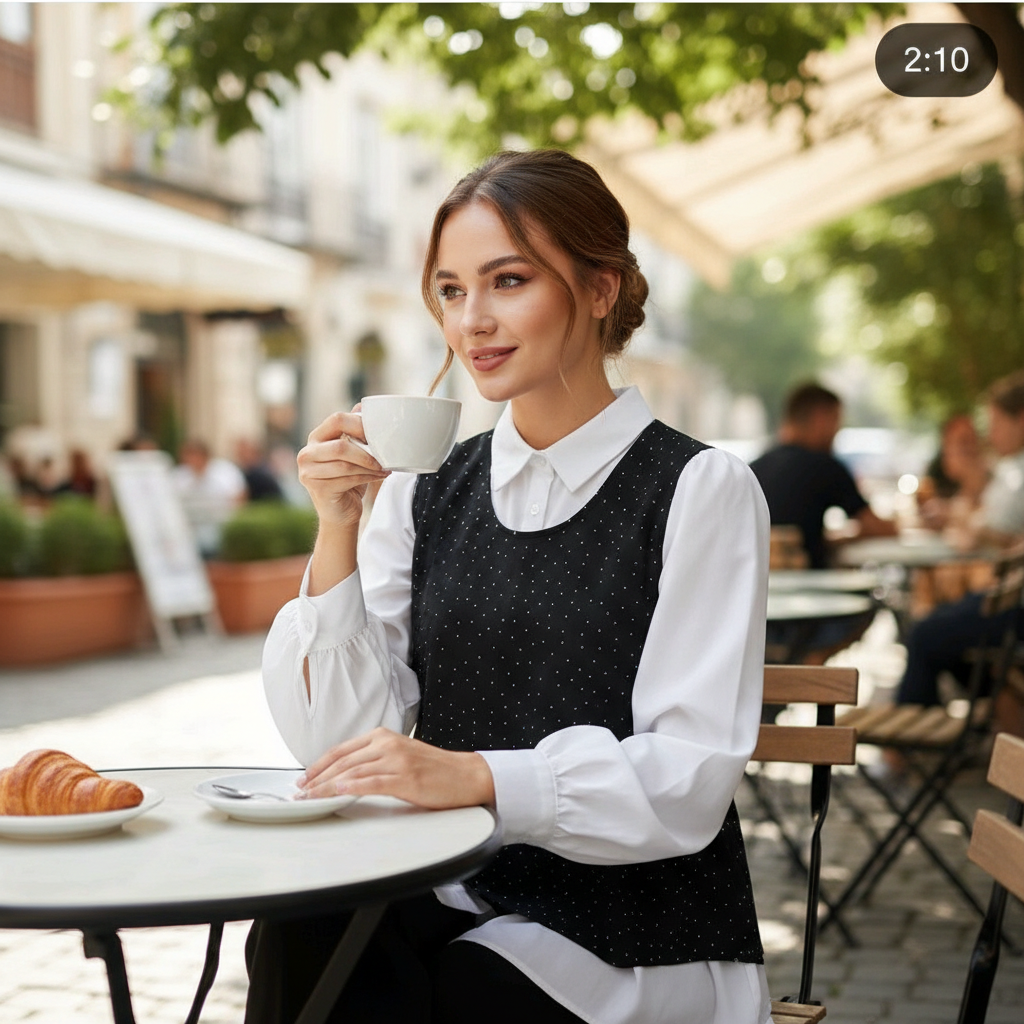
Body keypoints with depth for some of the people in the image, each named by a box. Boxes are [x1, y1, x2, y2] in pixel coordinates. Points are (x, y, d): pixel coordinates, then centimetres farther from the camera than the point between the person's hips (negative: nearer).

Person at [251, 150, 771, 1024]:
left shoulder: (700, 490, -5)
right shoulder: (423, 492, 9)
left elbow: (689, 780, -13)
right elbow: (339, 745, 2)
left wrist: (477, 775, -26)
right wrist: (338, 532, -9)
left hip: (628, 936, -3)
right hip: (449, 900, 3)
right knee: (298, 939, -27)